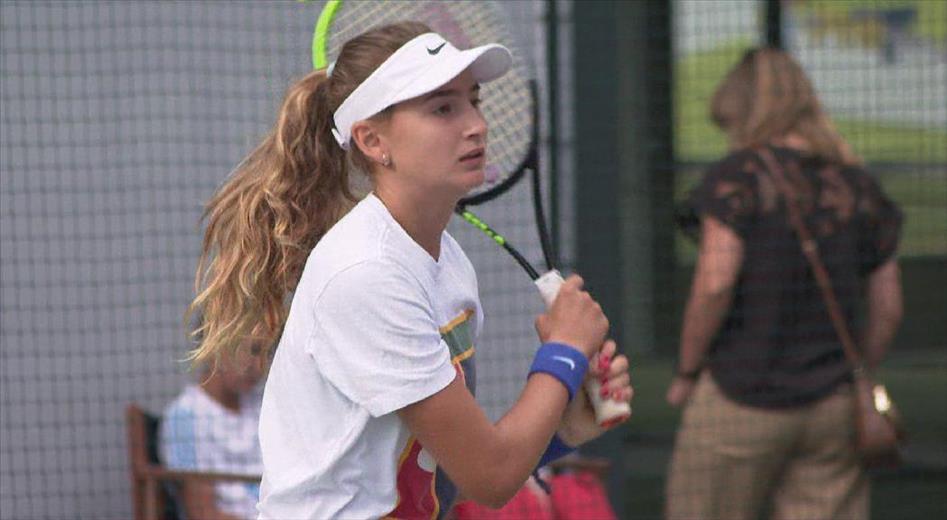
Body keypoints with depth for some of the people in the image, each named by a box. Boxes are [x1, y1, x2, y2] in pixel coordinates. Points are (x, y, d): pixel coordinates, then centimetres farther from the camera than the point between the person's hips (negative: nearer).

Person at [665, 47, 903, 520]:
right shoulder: (858, 186, 8)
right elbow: (888, 308, 9)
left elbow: (713, 286, -17)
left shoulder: (739, 176, -9)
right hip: (832, 407, 5)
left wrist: (686, 374, -5)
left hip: (742, 400, -5)